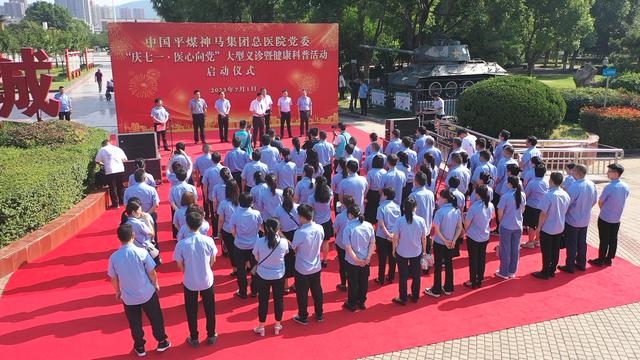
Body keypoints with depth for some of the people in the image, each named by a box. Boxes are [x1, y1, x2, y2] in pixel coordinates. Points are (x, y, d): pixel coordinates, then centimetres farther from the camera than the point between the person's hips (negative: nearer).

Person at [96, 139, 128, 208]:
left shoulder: (102, 150, 5)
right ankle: (122, 201, 25)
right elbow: (125, 159, 17)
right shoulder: (118, 148, 12)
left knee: (112, 188, 5)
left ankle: (115, 204, 7)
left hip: (110, 171, -3)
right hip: (120, 170, 3)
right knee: (121, 187, 17)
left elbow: (97, 161, 8)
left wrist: (103, 163, 27)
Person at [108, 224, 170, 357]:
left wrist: (117, 292, 17)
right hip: (147, 293, -1)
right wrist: (155, 285, 8)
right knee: (155, 318, 19)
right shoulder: (141, 252, -20)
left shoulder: (113, 257, -13)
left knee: (135, 323, 20)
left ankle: (139, 347, 36)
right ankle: (161, 342, 33)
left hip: (128, 297, 2)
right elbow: (152, 272, -11)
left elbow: (113, 279, -1)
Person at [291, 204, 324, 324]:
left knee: (302, 294, 14)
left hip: (302, 269, -5)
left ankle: (303, 317, 30)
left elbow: (293, 248, -12)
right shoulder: (320, 228, -11)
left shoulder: (300, 232, -28)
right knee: (317, 290, 22)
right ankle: (319, 315, 37)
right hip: (316, 267, 5)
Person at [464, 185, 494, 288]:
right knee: (482, 258, 18)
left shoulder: (474, 207, -26)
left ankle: (473, 282, 20)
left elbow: (467, 224, -17)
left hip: (473, 237, -5)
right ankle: (480, 280, 31)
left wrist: (465, 216, 2)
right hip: (485, 236, 5)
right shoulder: (491, 205, -8)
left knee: (473, 260, 9)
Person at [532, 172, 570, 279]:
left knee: (546, 251, 6)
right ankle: (552, 270, 28)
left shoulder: (548, 195, -24)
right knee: (555, 250, 16)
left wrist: (539, 227, -10)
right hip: (560, 228, 6)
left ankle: (545, 272, 15)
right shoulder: (566, 195, -3)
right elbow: (566, 211, 9)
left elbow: (543, 213, -20)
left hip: (547, 228, -6)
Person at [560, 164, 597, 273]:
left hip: (572, 220, -6)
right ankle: (581, 264, 31)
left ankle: (570, 266, 16)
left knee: (571, 244, 7)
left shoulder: (574, 187, -28)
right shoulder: (592, 185, -5)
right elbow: (594, 201, 8)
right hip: (585, 220, 6)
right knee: (582, 242, 19)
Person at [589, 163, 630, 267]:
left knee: (604, 240, 5)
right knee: (613, 239, 15)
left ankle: (600, 260, 16)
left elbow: (600, 202, -12)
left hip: (605, 218, -6)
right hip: (617, 218, 6)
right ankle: (609, 259, 27)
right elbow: (623, 201, 9)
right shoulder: (626, 187, -3)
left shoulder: (609, 187, -24)